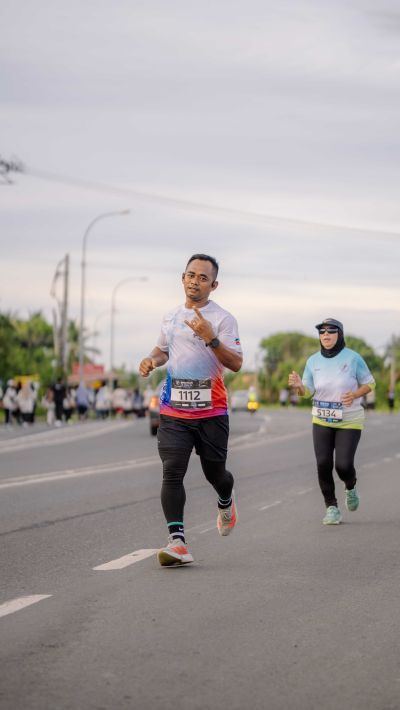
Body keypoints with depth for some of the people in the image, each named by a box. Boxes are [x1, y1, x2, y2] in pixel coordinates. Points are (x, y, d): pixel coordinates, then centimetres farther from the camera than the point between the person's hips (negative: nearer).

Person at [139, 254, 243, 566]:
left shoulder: (223, 319, -6)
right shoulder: (171, 317, 12)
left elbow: (236, 363, -14)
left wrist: (210, 337, -26)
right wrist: (152, 359, 7)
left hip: (211, 411, -3)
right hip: (174, 411, 3)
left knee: (215, 472, 8)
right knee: (172, 472, -12)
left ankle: (226, 502, 46)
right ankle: (177, 543, -15)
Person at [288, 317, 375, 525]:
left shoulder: (352, 358, -9)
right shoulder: (313, 361, 0)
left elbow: (369, 383, -1)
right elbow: (307, 391, 3)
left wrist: (355, 395, -20)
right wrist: (298, 385, -20)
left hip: (349, 422, -3)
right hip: (322, 421, 3)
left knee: (343, 465, -11)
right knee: (323, 464, -7)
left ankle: (350, 487, 25)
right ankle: (331, 506, 9)